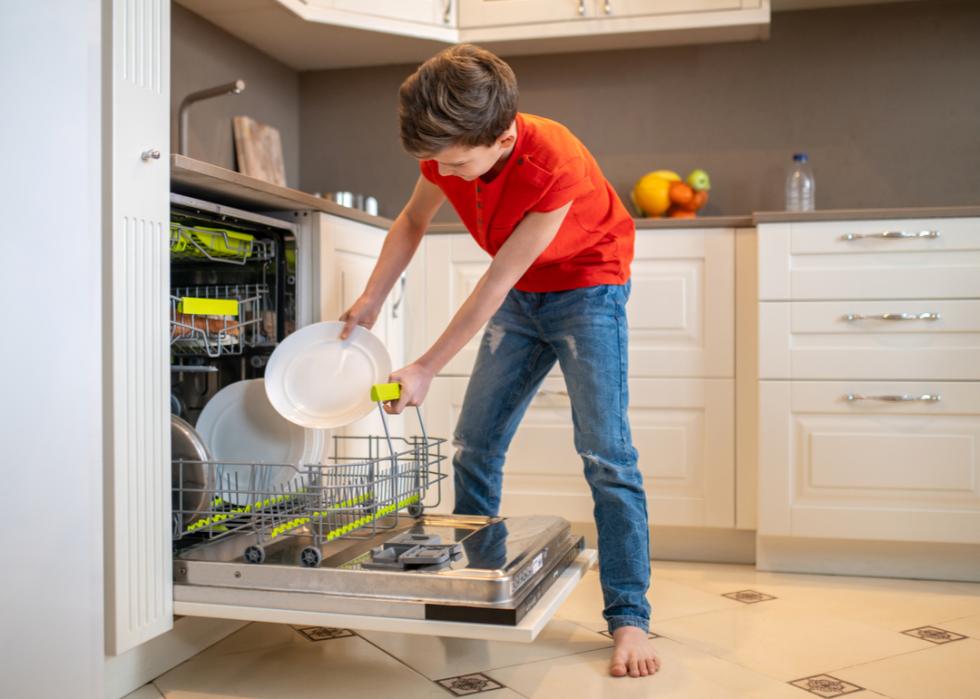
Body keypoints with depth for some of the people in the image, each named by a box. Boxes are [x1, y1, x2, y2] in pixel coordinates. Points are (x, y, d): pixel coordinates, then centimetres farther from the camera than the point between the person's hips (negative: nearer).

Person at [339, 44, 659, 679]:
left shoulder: (556, 166, -35)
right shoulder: (450, 148, -16)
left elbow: (496, 283, -29)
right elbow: (412, 222, 5)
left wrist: (426, 370, -22)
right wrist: (371, 302, -4)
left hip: (587, 287, -6)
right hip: (520, 298, 6)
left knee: (607, 455, -15)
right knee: (473, 449, 5)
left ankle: (629, 617, -8)